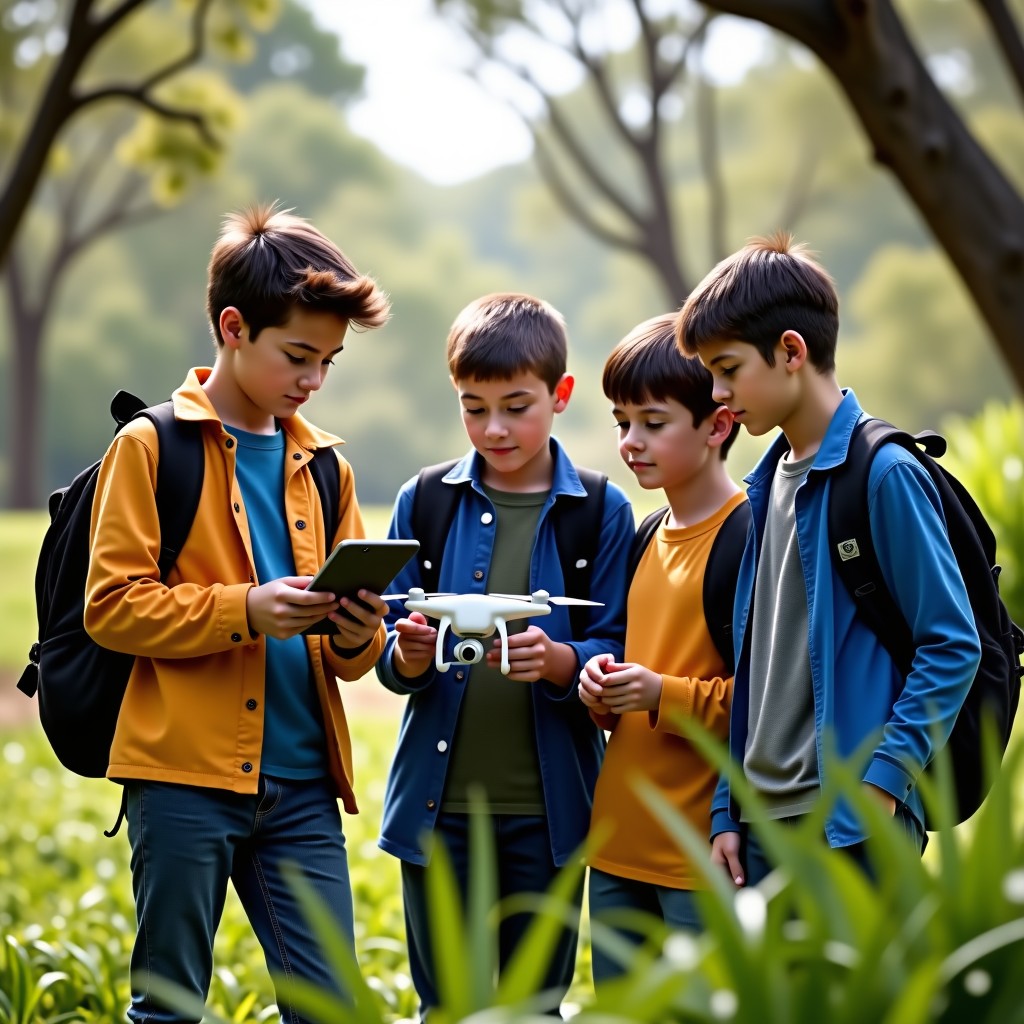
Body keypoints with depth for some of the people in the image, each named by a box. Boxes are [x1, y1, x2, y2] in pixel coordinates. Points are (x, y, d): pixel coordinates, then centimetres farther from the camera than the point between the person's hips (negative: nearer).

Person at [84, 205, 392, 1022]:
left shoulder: (320, 465, 15)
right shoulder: (151, 448, -1)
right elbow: (112, 605, -9)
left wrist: (358, 635, -5)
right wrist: (244, 610, -20)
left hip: (300, 783, 5)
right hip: (185, 777, -5)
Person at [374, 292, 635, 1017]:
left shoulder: (602, 513, 0)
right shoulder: (425, 502, 5)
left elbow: (615, 656, -4)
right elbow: (389, 657, 3)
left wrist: (556, 660, -24)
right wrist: (409, 654, -19)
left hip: (548, 812, -1)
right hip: (439, 803, 1)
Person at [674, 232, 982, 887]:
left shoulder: (885, 474, -10)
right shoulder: (768, 485, 15)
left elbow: (952, 647, -11)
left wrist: (881, 775, -18)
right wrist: (728, 809, 14)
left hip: (854, 822, -8)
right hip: (764, 821, 8)